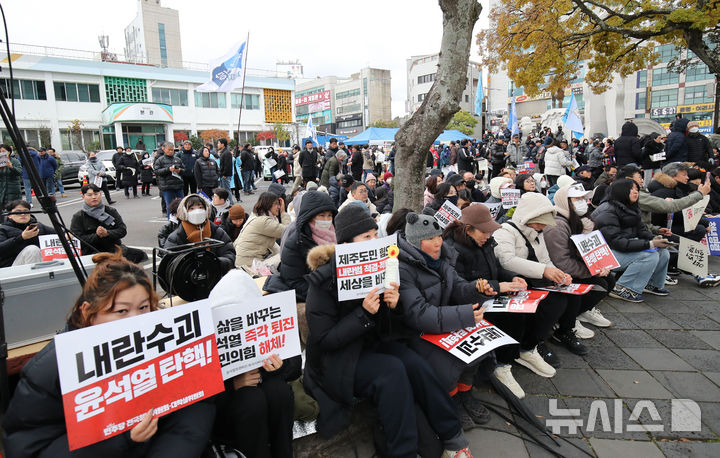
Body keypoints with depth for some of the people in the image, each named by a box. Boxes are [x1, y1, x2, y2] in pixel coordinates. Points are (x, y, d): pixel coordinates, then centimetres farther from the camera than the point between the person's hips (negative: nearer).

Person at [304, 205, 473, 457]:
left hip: (374, 343, 5)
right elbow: (324, 340, -19)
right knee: (392, 371, -29)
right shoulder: (323, 281, -18)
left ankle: (451, 435, -3)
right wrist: (364, 314, -28)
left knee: (415, 365, -22)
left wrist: (394, 306, -16)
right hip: (338, 360, -5)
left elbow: (390, 328, 7)